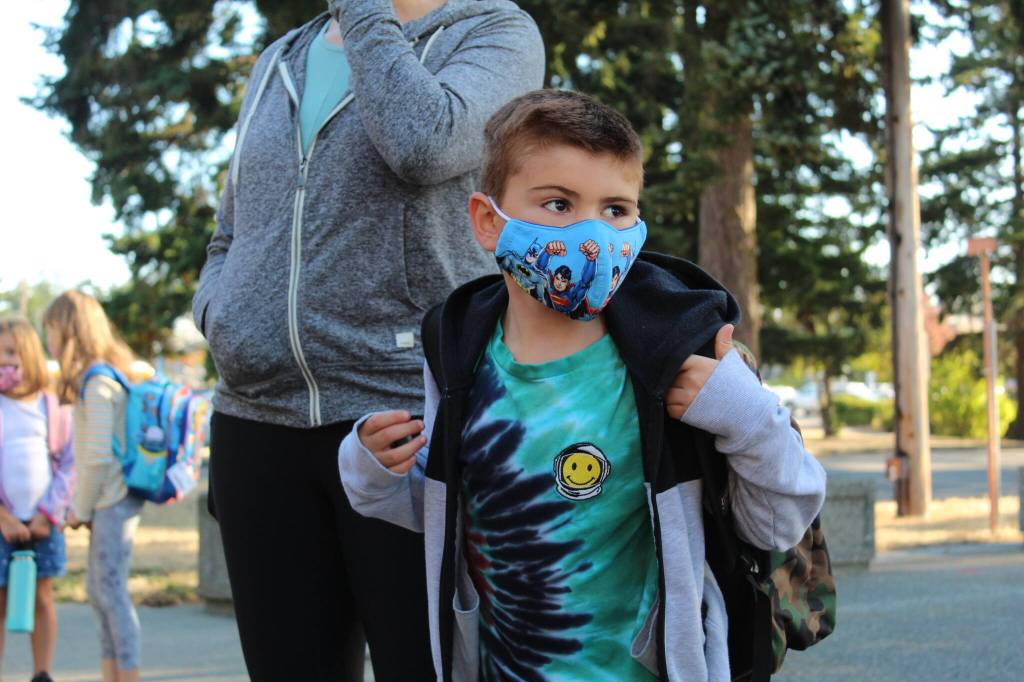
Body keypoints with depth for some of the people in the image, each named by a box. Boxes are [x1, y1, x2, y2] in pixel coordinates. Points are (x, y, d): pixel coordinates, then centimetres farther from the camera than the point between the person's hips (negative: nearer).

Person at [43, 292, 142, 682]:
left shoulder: (98, 383, -15)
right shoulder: (112, 375, 14)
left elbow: (98, 455, -19)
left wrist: (81, 509, -8)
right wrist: (81, 506, 13)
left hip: (113, 501, -10)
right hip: (109, 501, 10)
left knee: (112, 592, -6)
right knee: (98, 591, 14)